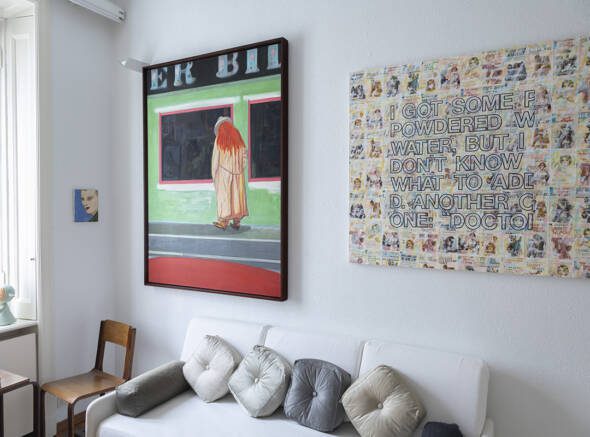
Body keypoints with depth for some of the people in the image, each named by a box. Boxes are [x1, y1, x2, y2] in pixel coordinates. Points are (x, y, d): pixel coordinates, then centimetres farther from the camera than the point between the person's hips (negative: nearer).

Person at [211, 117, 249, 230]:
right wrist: (240, 169, 14)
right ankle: (236, 221, 11)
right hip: (237, 173, 3)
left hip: (224, 172, -3)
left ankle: (223, 221, 4)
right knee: (237, 195, 7)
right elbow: (244, 156, 4)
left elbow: (215, 158, -4)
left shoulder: (219, 140, -6)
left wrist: (214, 175, 4)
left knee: (224, 195, 3)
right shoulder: (238, 139, 3)